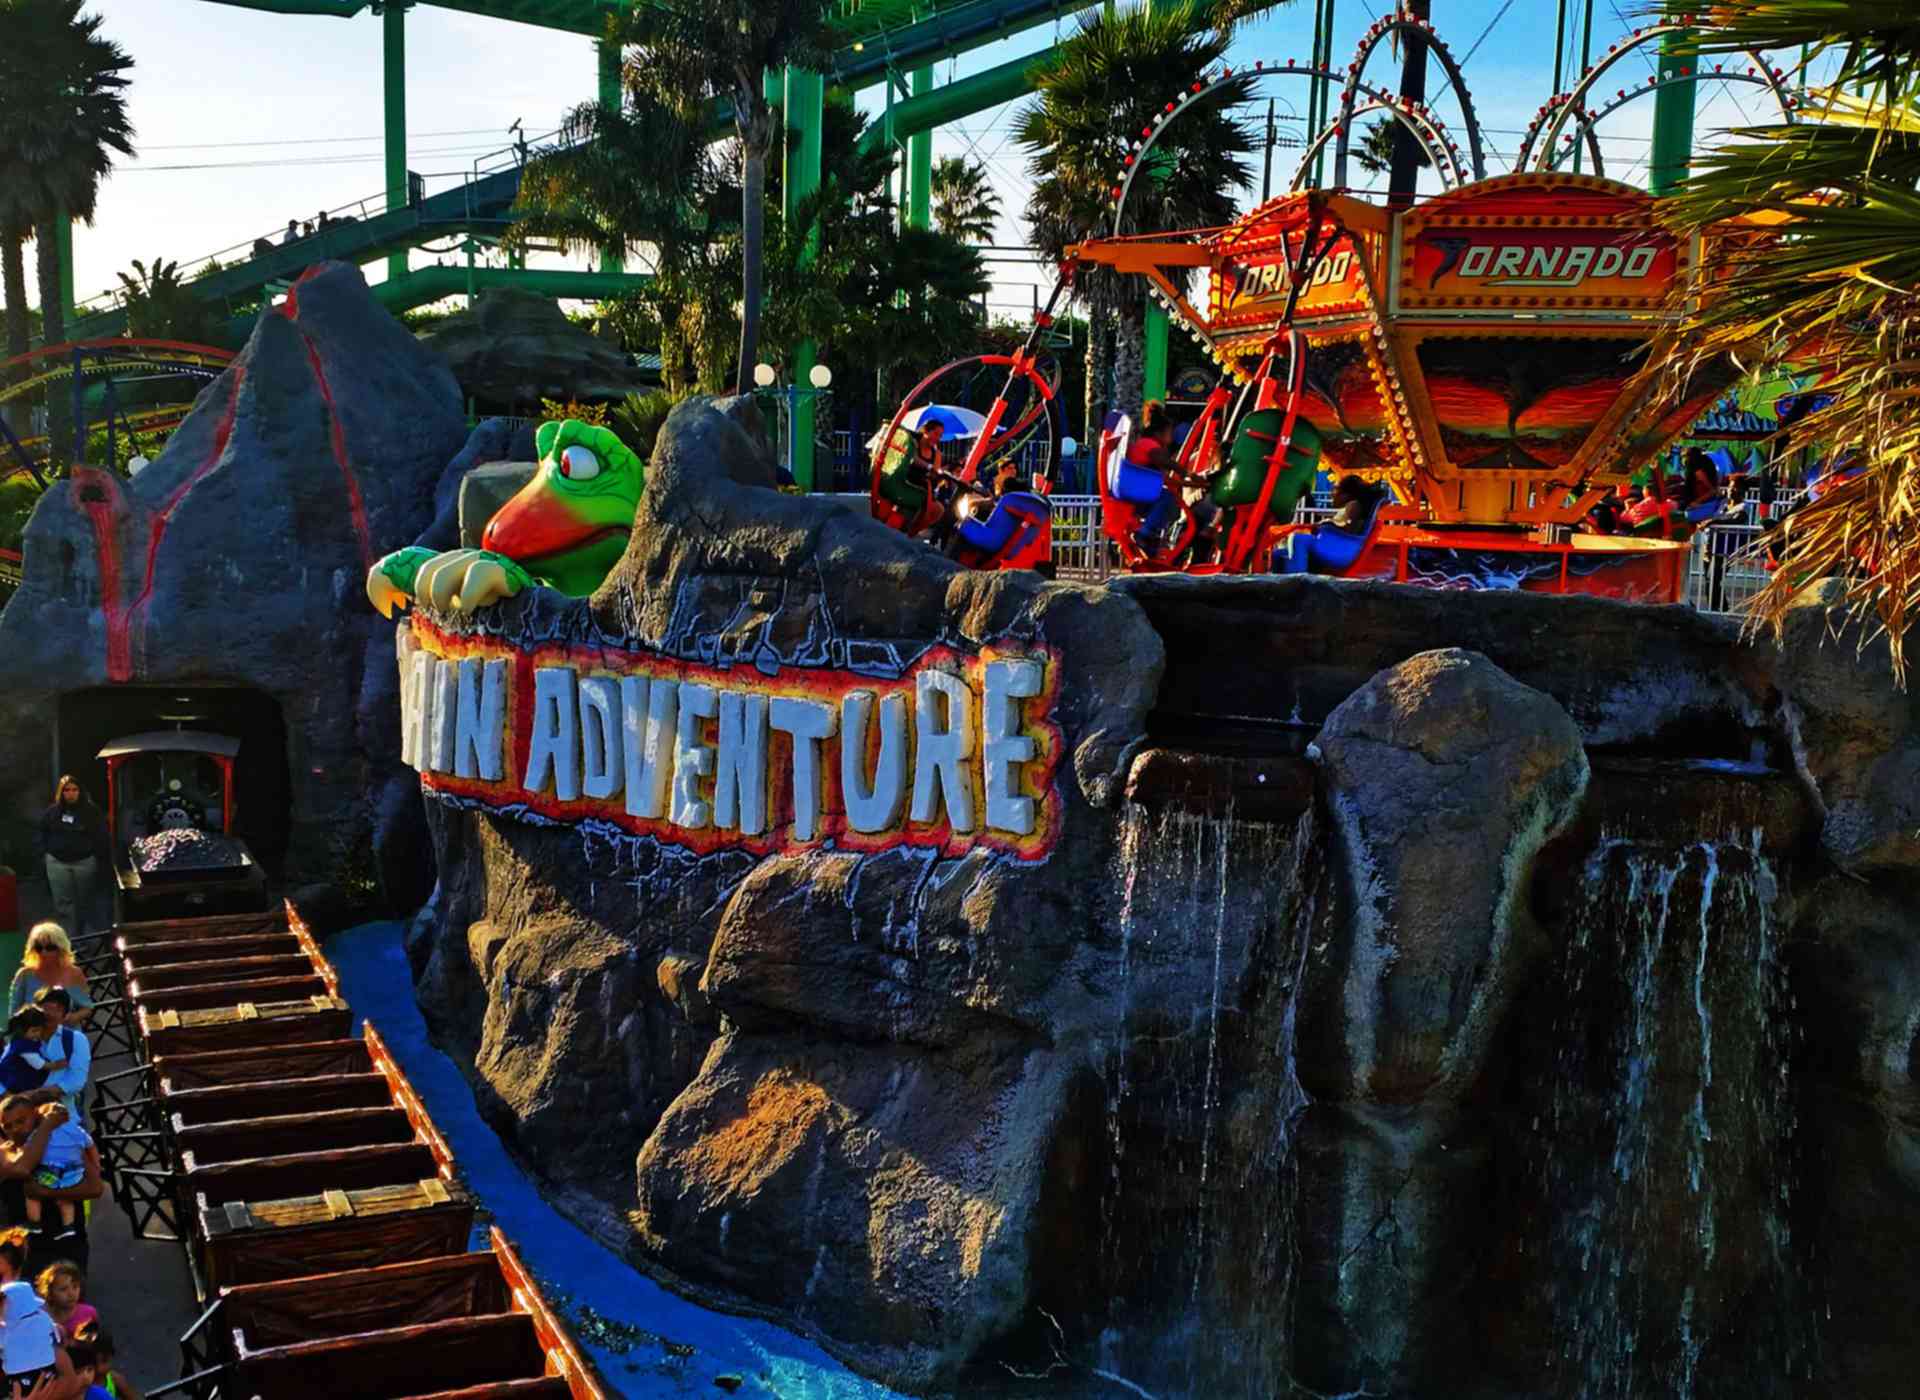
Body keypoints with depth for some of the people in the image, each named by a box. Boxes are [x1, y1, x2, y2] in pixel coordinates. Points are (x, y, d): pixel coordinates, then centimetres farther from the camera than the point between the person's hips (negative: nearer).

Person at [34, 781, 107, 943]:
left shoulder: (91, 811, -5)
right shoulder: (51, 812, 2)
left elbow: (101, 837, -5)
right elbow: (39, 833, 13)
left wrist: (103, 861, -9)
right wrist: (43, 854, 2)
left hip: (85, 862, -1)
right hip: (58, 863, 1)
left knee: (84, 901, 11)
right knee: (63, 902, -1)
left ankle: (81, 934, 29)